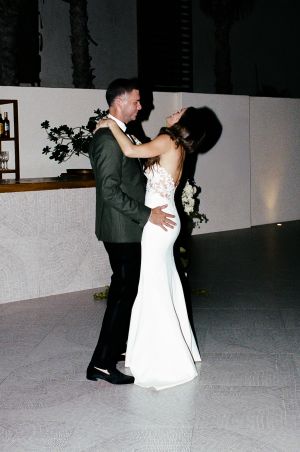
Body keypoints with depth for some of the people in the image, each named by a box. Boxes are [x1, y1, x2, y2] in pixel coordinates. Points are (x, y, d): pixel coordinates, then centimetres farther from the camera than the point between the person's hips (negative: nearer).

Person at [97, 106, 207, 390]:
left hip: (158, 221, -9)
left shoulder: (168, 141, -13)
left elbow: (130, 150, -24)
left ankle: (165, 364, 4)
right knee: (165, 285, 16)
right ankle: (175, 352, 28)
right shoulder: (177, 148, 14)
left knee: (155, 288, -4)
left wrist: (111, 124, -11)